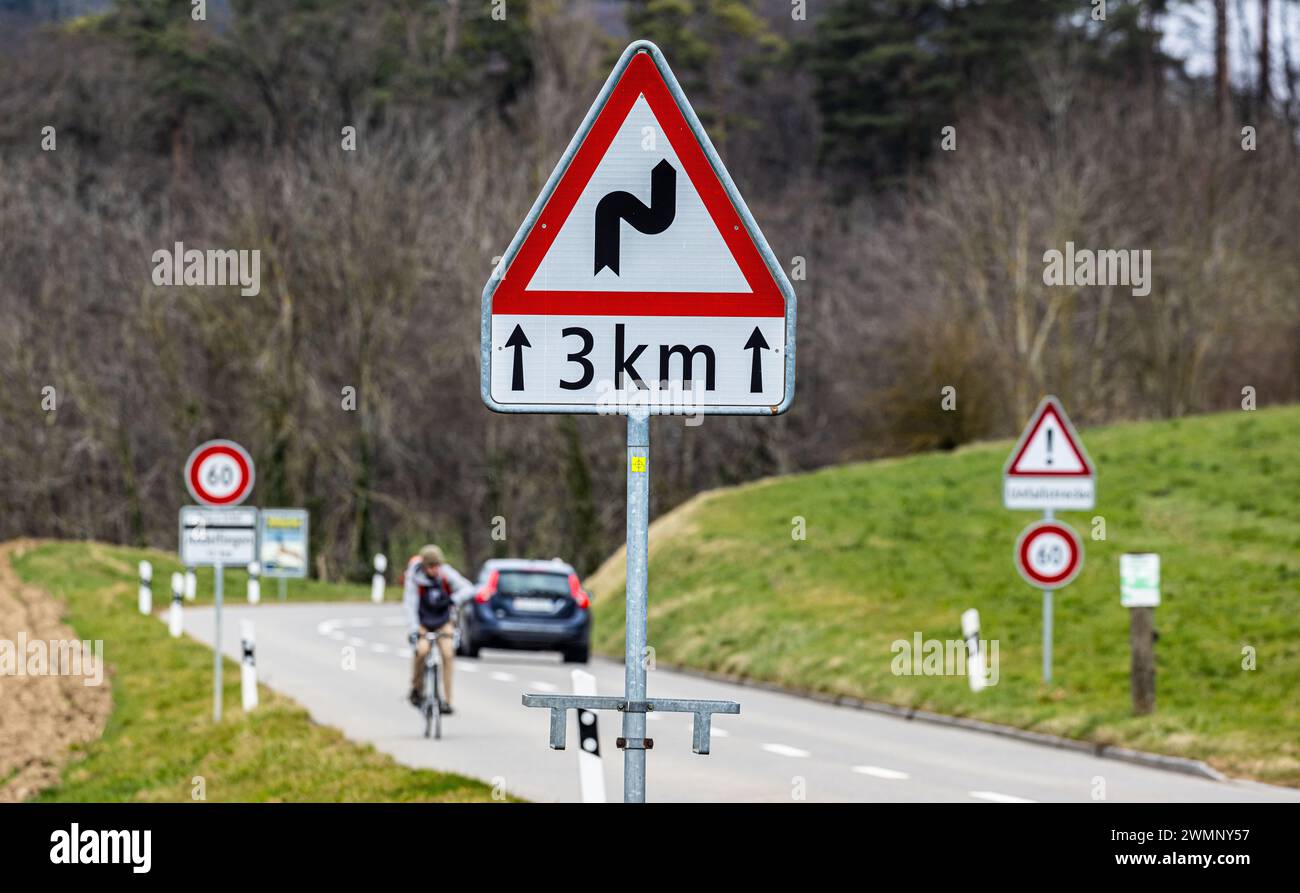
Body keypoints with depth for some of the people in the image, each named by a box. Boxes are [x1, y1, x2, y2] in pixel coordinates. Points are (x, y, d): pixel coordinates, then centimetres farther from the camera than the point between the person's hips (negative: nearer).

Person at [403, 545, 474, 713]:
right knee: (422, 650, -27)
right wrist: (413, 630, -34)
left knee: (448, 653, -17)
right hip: (422, 622, -2)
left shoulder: (446, 574, -19)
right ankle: (417, 689, -2)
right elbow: (410, 605, -26)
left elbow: (468, 589, -22)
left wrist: (453, 599, -40)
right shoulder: (415, 578, -23)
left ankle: (447, 701, -9)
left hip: (443, 622, 2)